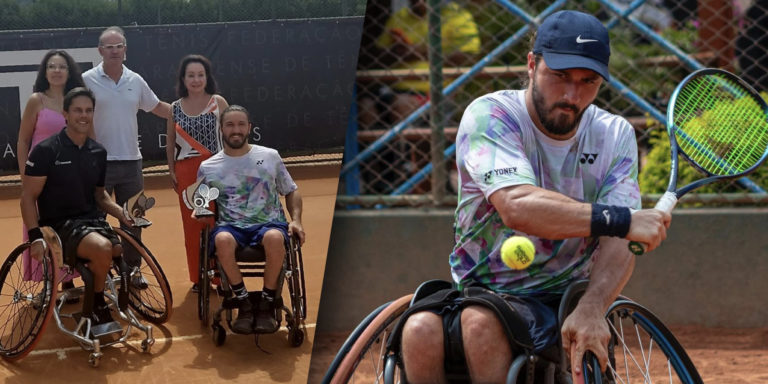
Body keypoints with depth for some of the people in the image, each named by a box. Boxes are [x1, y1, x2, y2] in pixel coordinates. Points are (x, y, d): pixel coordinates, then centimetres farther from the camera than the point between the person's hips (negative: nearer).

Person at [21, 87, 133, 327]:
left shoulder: (99, 152, 8)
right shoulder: (46, 151, -9)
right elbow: (28, 197, -8)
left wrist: (121, 212, 1)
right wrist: (36, 237, -18)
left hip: (92, 221, 7)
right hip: (59, 225, -7)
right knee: (102, 248, -33)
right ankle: (97, 307, -10)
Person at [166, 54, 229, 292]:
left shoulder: (218, 102, 1)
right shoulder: (175, 108, 7)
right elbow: (171, 142, 12)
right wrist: (171, 171, 6)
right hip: (186, 172, 2)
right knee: (192, 225, 4)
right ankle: (198, 278, 13)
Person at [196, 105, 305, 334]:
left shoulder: (270, 157, 12)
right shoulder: (208, 167, 11)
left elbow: (291, 192, 20)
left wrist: (296, 219, 3)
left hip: (269, 223, 0)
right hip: (231, 226, 0)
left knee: (274, 238, -38)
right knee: (223, 240, -38)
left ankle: (267, 304, -19)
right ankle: (243, 304, -20)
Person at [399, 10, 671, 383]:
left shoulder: (614, 135, 3)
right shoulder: (489, 116, -8)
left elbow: (619, 244, -10)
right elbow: (517, 207, -28)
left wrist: (591, 309, -30)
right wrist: (620, 219, -29)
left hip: (560, 304, 0)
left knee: (479, 320, -32)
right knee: (421, 329, -32)